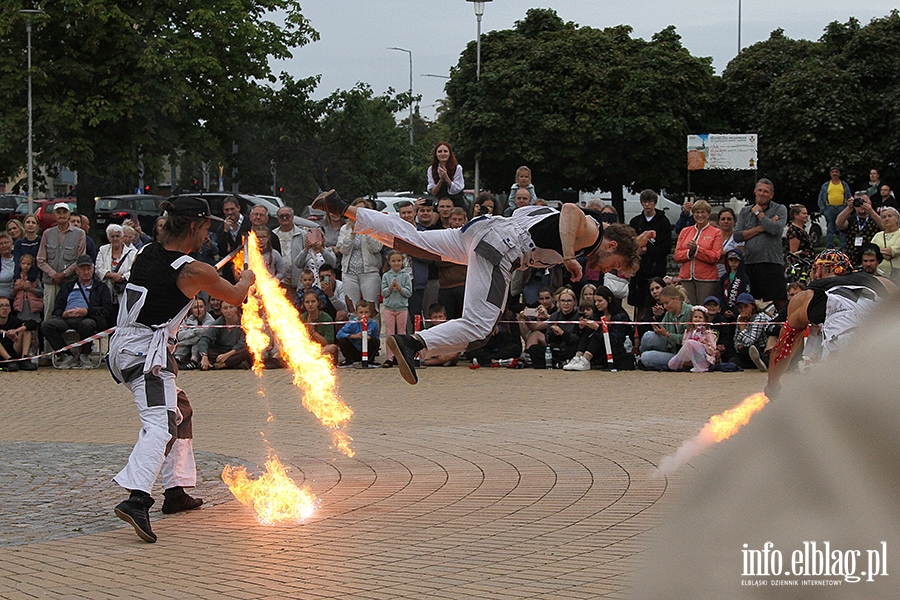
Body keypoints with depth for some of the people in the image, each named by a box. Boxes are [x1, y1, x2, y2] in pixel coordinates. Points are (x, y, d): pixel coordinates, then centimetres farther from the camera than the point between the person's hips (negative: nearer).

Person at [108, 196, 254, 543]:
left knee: (179, 410, 24)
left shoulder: (147, 253, 7)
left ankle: (176, 491, 27)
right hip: (146, 350, -9)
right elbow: (236, 296, 5)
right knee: (159, 424, -20)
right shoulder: (194, 272, -12)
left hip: (122, 345, 9)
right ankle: (135, 499, -40)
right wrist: (248, 276, 26)